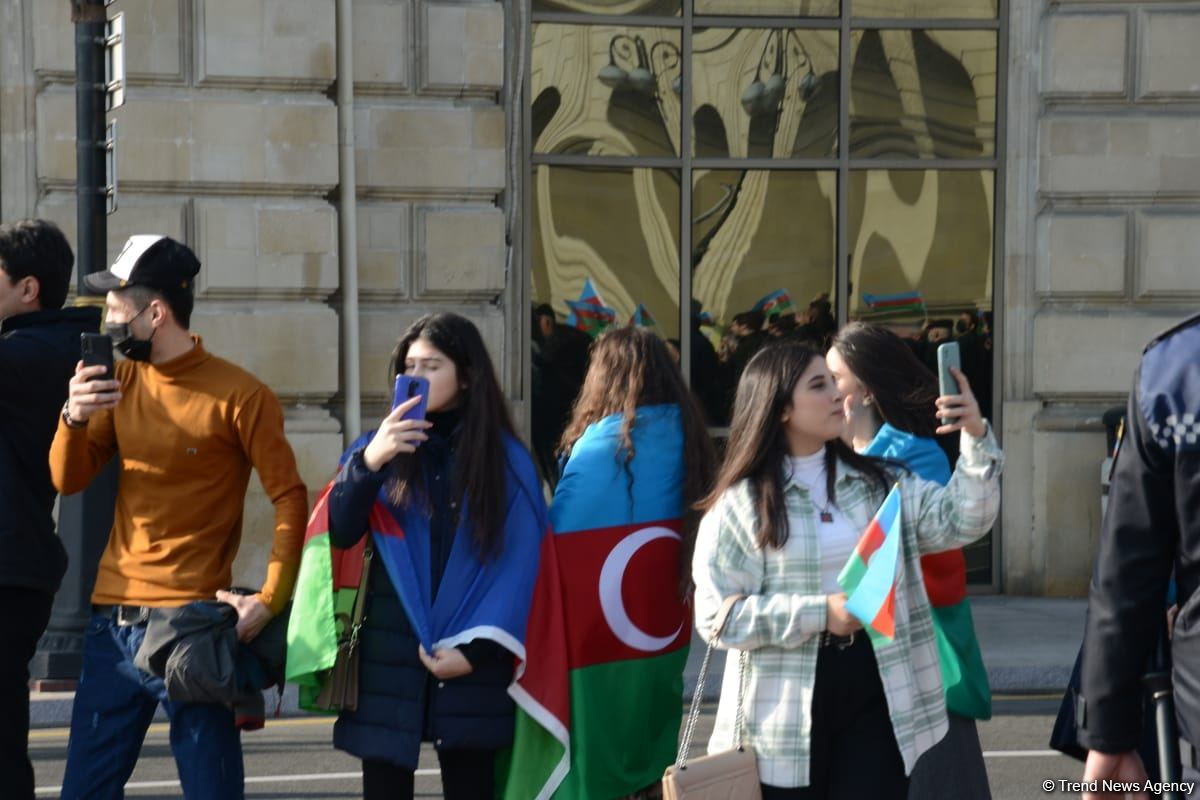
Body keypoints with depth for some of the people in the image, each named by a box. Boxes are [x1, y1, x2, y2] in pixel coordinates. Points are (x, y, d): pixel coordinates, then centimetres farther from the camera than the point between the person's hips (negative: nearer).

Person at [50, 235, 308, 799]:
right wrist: (74, 419, -10)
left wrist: (271, 599, -17)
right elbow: (70, 480, 10)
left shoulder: (239, 396, -8)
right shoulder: (123, 382, 10)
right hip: (113, 620, 6)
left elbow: (291, 500, -7)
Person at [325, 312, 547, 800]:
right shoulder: (378, 447, 7)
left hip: (471, 662, -1)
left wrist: (476, 648, -9)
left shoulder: (507, 460, 3)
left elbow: (520, 565, -1)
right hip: (387, 658, 1)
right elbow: (337, 534, -5)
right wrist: (368, 464, -20)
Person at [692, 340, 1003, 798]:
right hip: (786, 712, -3)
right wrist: (819, 613, -16)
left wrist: (977, 439, -15)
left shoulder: (878, 486, 9)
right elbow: (716, 614, -10)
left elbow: (960, 519, -1)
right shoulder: (740, 505, -4)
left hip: (872, 697, 3)